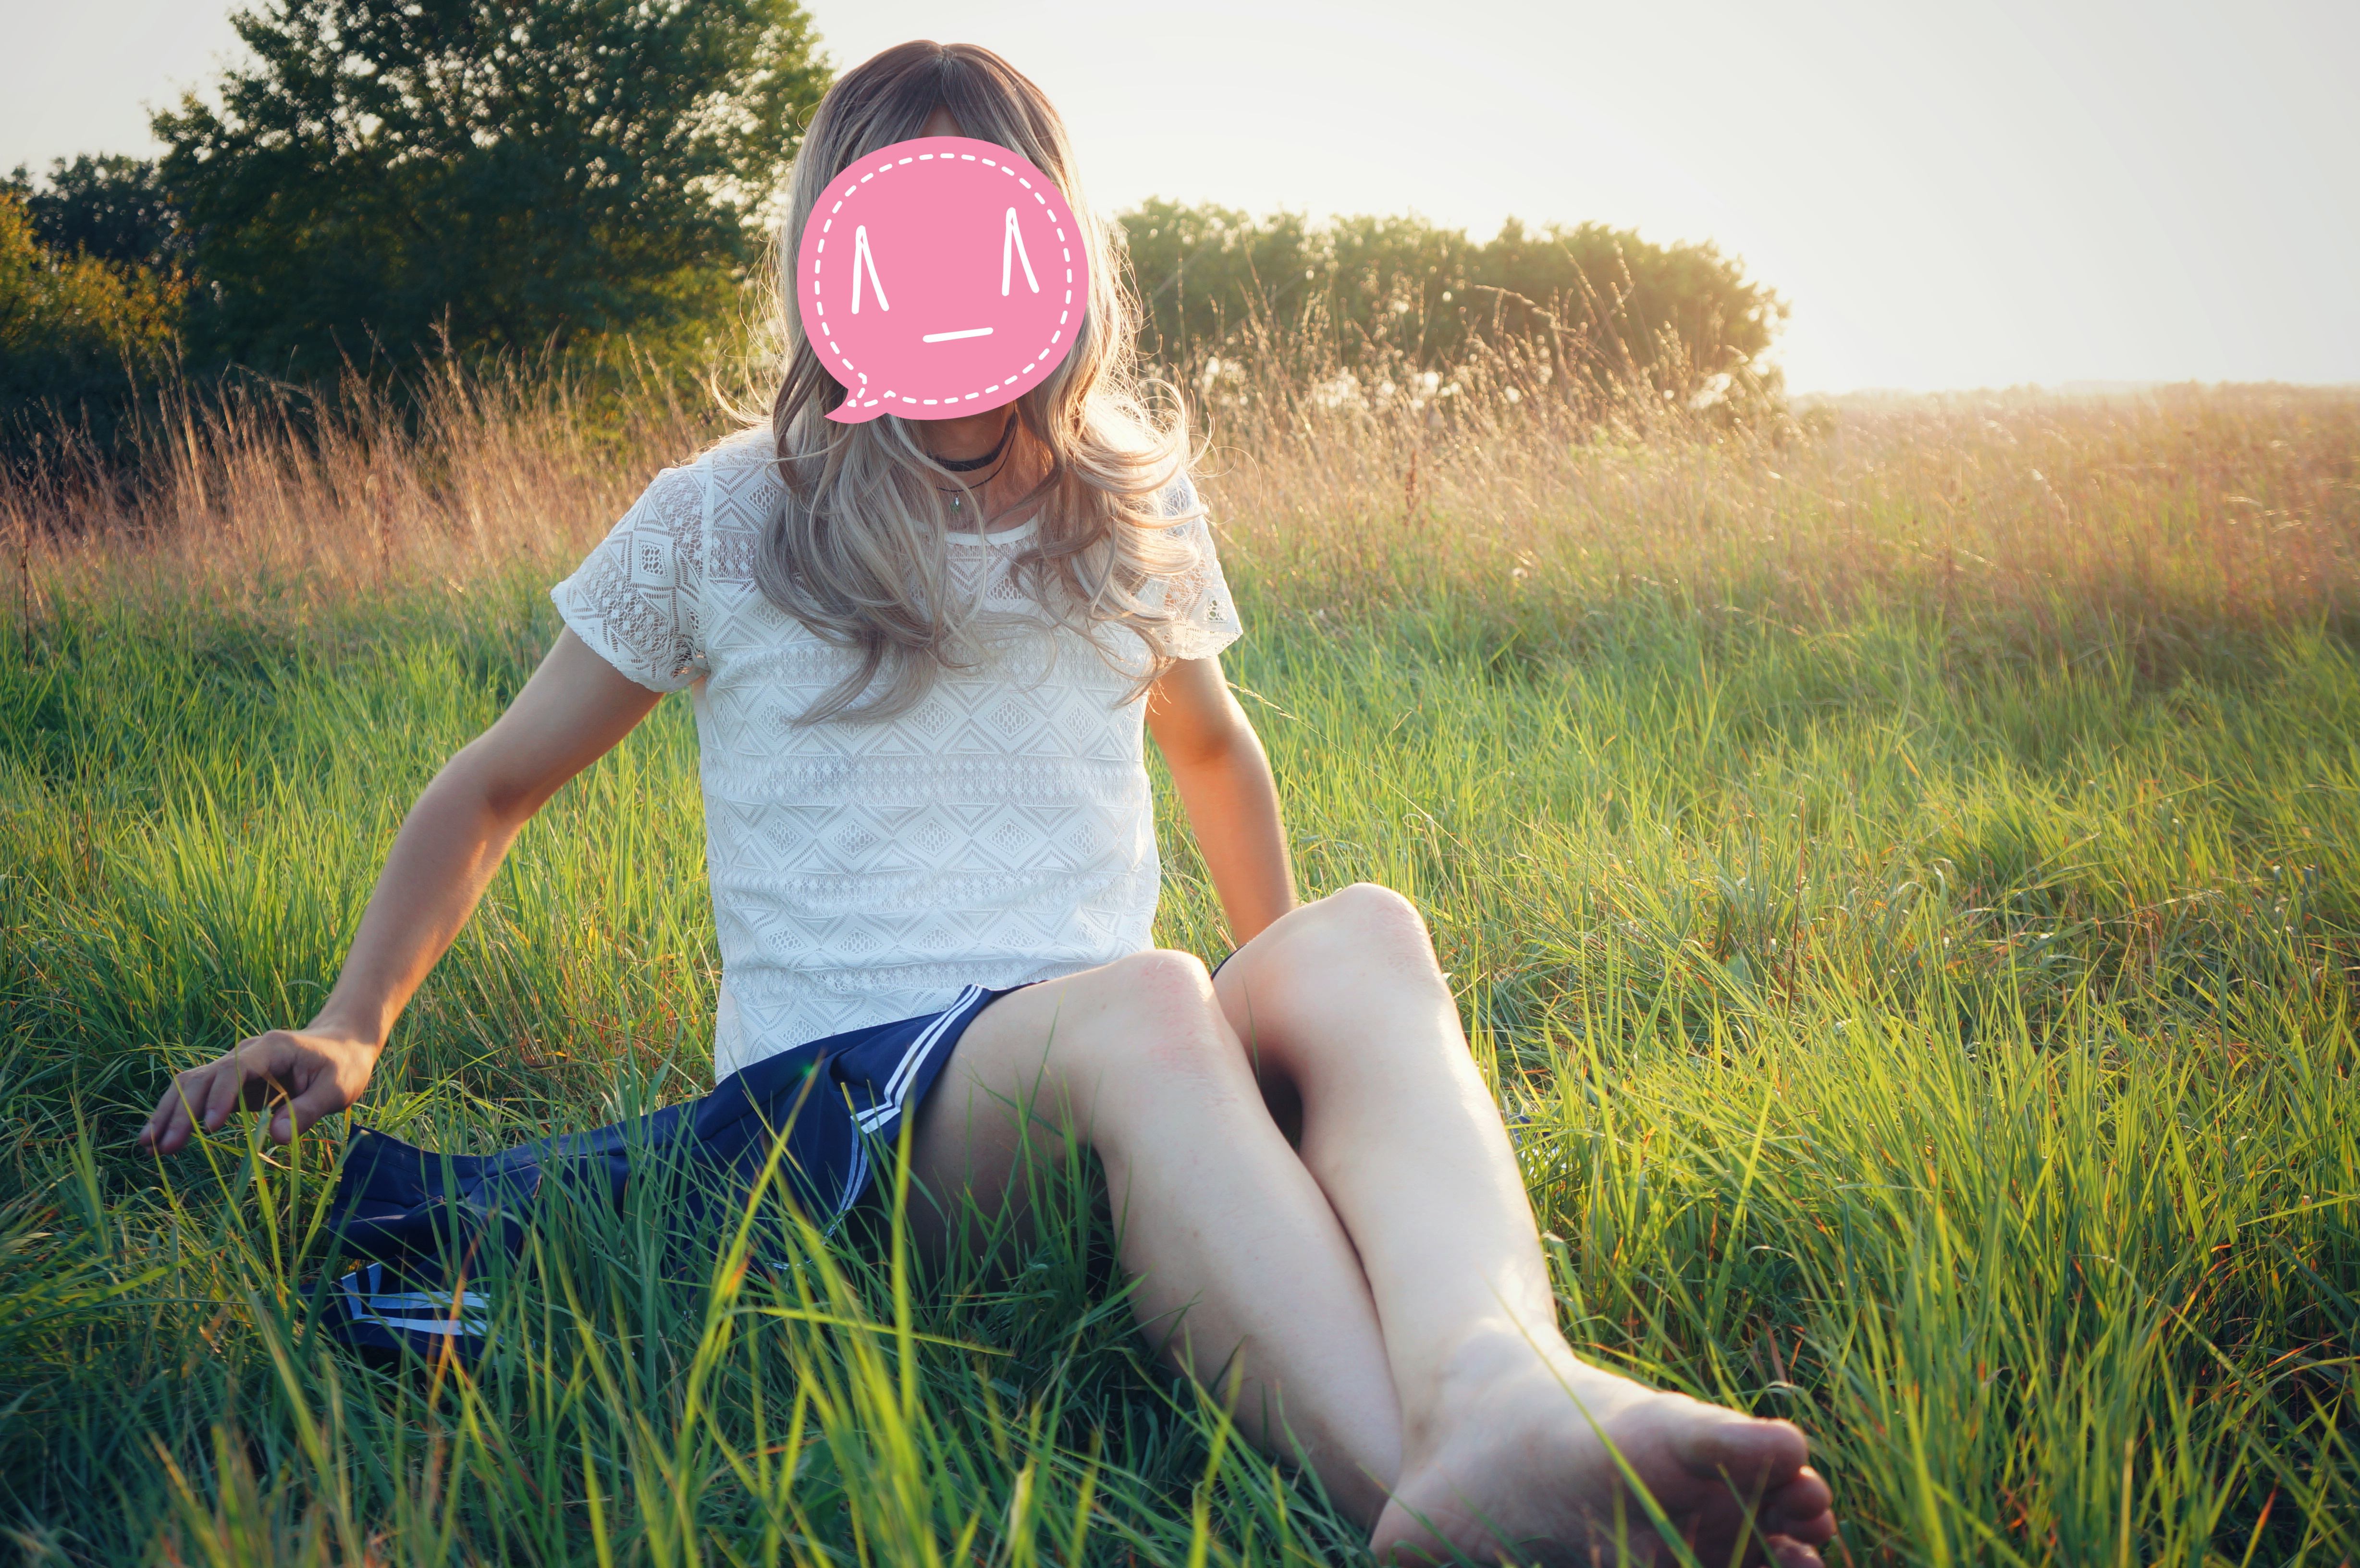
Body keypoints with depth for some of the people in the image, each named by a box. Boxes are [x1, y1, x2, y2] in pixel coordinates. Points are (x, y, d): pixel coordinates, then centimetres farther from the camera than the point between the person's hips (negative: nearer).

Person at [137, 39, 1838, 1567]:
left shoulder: (1131, 510, 15)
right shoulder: (724, 523, 6)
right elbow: (497, 785, 16)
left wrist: (1289, 1022, 32)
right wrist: (353, 1028, 3)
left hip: (1103, 1093, 3)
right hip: (840, 1090, -3)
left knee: (1365, 935, -31)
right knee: (1137, 1003, -38)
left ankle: (1501, 1386, -61)